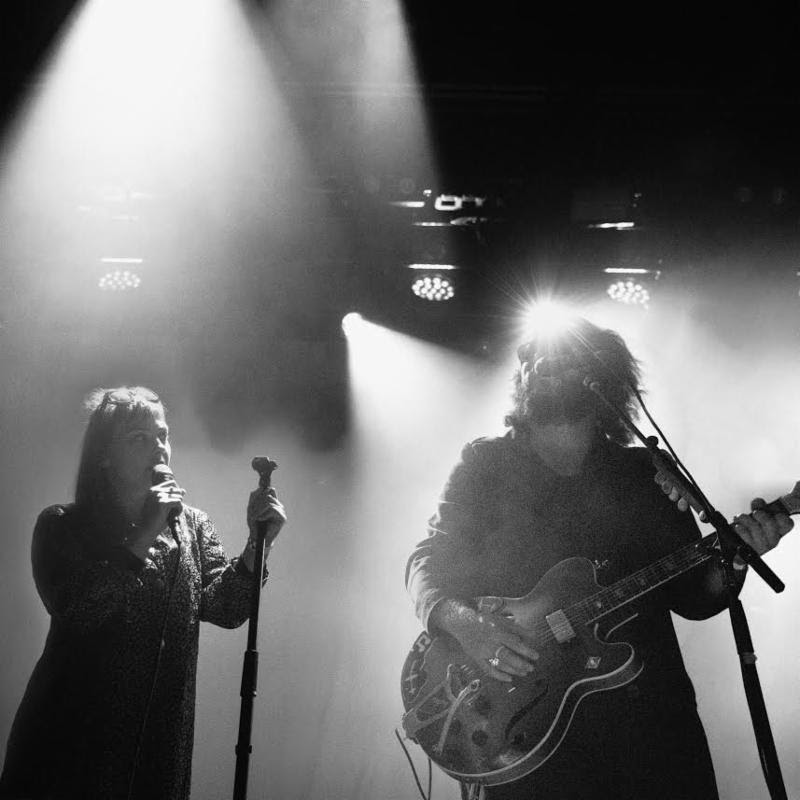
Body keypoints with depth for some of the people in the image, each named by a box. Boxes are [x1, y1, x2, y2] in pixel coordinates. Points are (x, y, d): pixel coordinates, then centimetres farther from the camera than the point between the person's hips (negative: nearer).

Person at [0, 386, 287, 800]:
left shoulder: (193, 525, 10)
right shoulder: (62, 525, -2)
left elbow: (223, 607, -4)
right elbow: (74, 610, -19)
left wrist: (257, 545, -21)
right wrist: (144, 537, -21)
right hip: (73, 732, -3)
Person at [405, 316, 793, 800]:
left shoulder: (646, 474, 11)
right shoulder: (487, 465, 6)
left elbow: (690, 597, 11)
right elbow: (429, 561, 2)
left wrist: (732, 560, -10)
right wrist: (461, 621, -18)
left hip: (650, 710, 2)